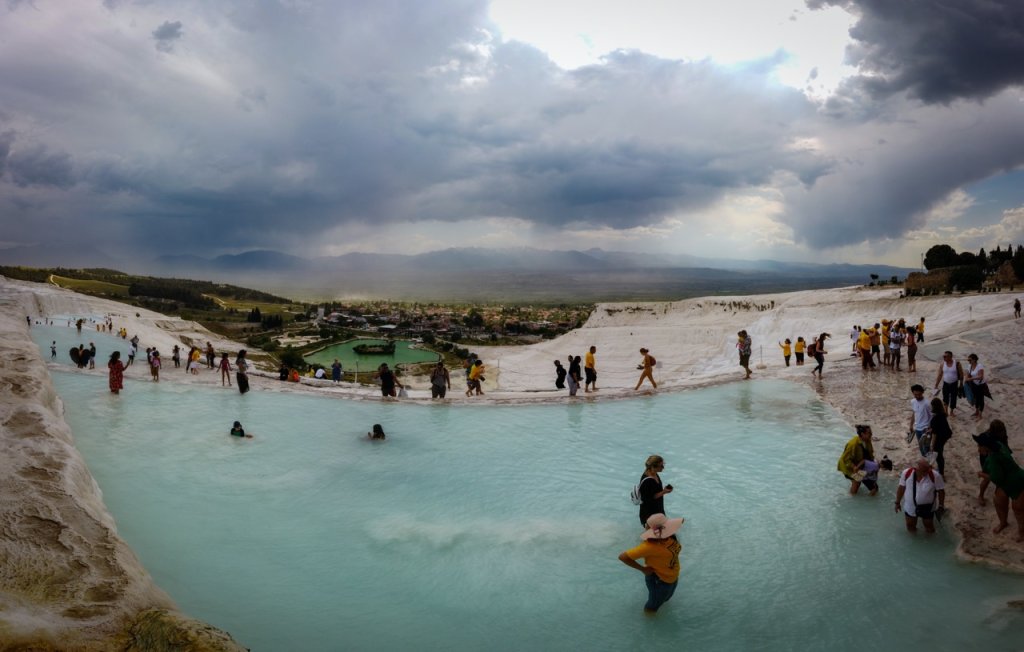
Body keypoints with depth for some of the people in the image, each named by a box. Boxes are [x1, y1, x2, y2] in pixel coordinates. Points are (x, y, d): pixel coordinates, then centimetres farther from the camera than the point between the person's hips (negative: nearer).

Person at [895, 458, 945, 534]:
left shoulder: (935, 476, -28)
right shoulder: (907, 473, -24)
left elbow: (941, 491, -11)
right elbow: (901, 488, -7)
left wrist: (941, 507, -4)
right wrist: (897, 502, 2)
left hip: (927, 508, -1)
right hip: (910, 507, 1)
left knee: (929, 530, 19)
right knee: (911, 528, 22)